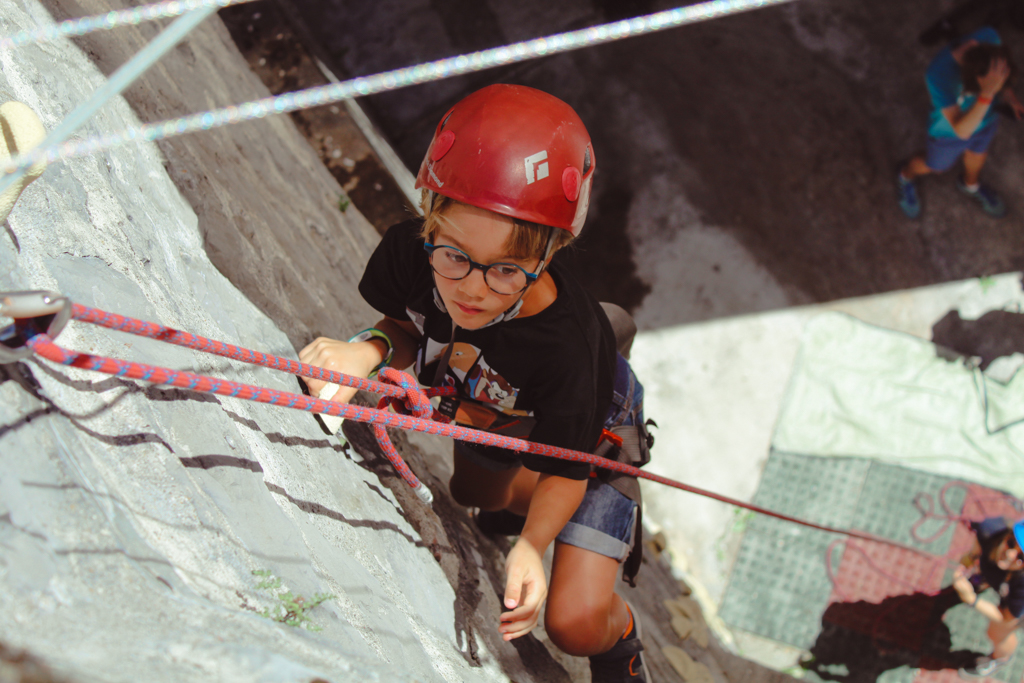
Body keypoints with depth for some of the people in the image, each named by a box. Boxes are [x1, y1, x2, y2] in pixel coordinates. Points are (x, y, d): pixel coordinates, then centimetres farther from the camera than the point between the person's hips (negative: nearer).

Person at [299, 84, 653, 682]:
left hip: (592, 436, -5)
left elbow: (564, 470, -30)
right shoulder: (410, 251, -33)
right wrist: (370, 351, -31)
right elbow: (409, 326, -10)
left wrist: (532, 546, -47)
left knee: (575, 623, -11)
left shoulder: (563, 346, -45)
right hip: (492, 415, 5)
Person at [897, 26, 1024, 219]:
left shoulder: (989, 37, -30)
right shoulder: (939, 75, -45)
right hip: (950, 130, -4)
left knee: (978, 154, 32)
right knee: (935, 166, 26)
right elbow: (961, 130, -44)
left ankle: (970, 185, 64)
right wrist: (987, 94, -57)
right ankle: (906, 177, 58)